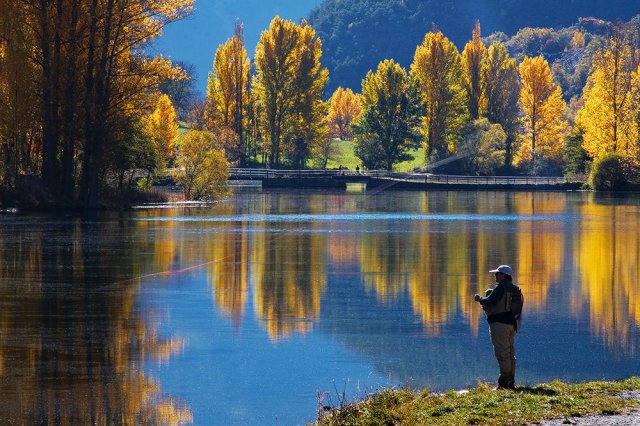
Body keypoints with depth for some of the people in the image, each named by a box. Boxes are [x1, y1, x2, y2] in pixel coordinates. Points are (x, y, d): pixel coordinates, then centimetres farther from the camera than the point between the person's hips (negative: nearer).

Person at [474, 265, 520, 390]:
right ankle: (511, 381, 17)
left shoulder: (501, 287, -13)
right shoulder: (514, 289, 15)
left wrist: (479, 298, 2)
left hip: (500, 323, -9)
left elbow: (489, 301, -19)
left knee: (502, 353, -7)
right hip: (511, 324, 9)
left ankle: (505, 381, -7)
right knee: (510, 353, 13)